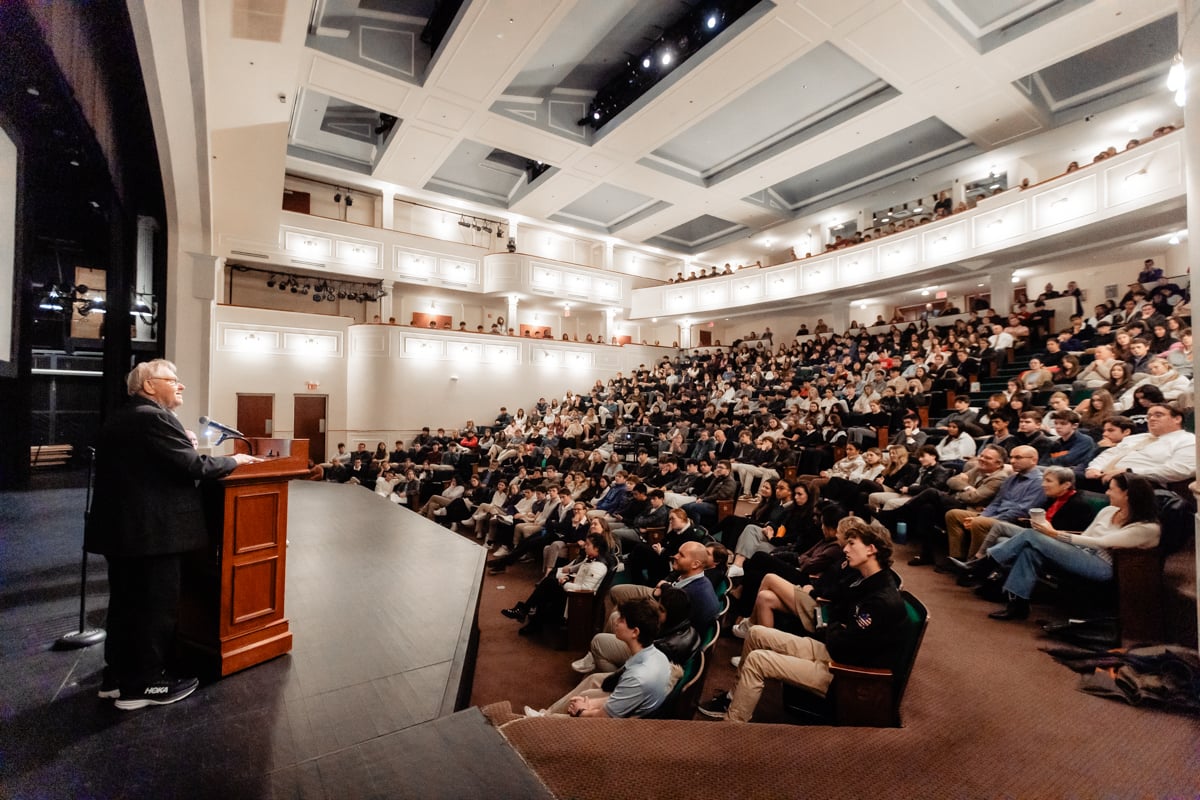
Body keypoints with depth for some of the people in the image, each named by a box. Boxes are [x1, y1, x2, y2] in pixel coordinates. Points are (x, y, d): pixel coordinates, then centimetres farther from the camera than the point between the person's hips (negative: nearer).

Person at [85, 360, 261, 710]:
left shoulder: (119, 418, 13)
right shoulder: (154, 417, -18)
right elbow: (195, 467, -21)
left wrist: (183, 446, 9)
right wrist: (234, 460, -7)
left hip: (120, 526, 10)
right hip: (151, 530, -10)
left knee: (126, 603, 19)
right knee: (157, 606, 3)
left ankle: (118, 675, 32)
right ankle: (142, 684, 15)